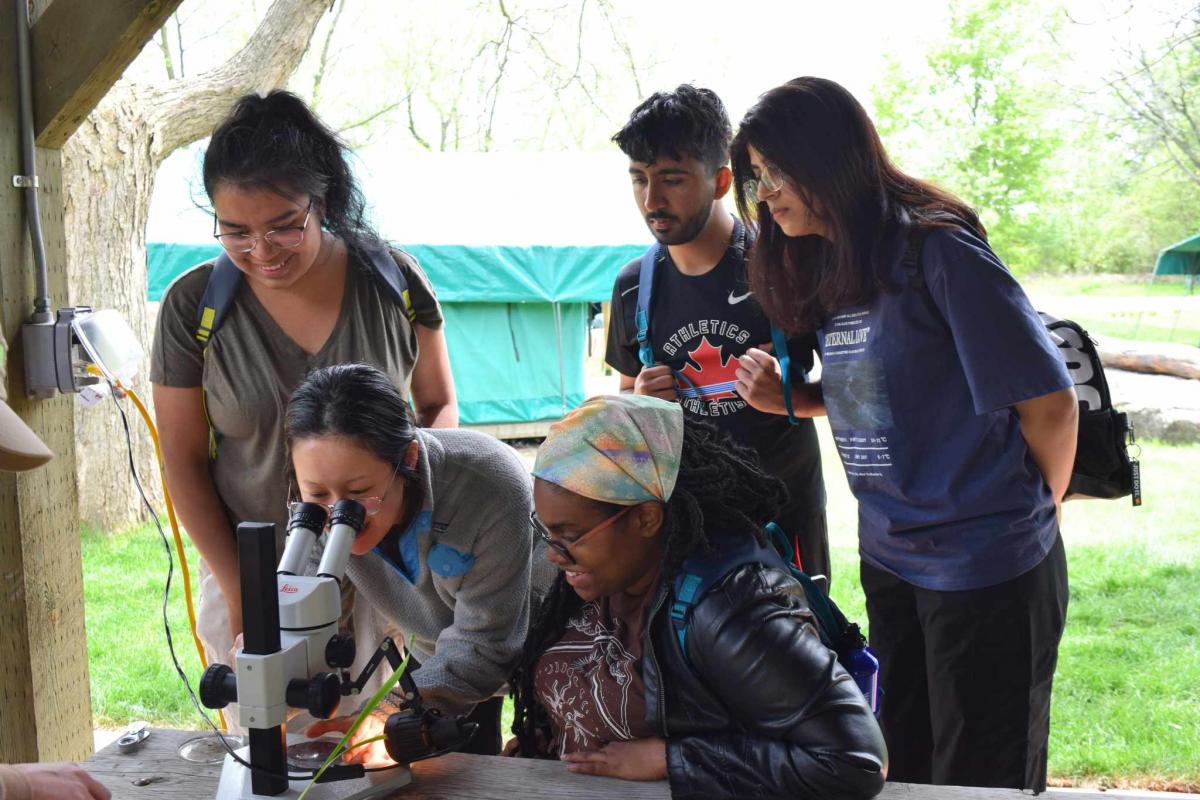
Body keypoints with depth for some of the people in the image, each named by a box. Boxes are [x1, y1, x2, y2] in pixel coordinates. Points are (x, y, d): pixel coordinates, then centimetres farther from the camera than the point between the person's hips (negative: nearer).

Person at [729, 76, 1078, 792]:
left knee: (980, 781, 7)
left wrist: (1038, 509, 1)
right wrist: (787, 398, -2)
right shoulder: (830, 268, 7)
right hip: (889, 563, 8)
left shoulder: (937, 250, -18)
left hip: (987, 567, -8)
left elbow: (1049, 399, -15)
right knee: (909, 768, 19)